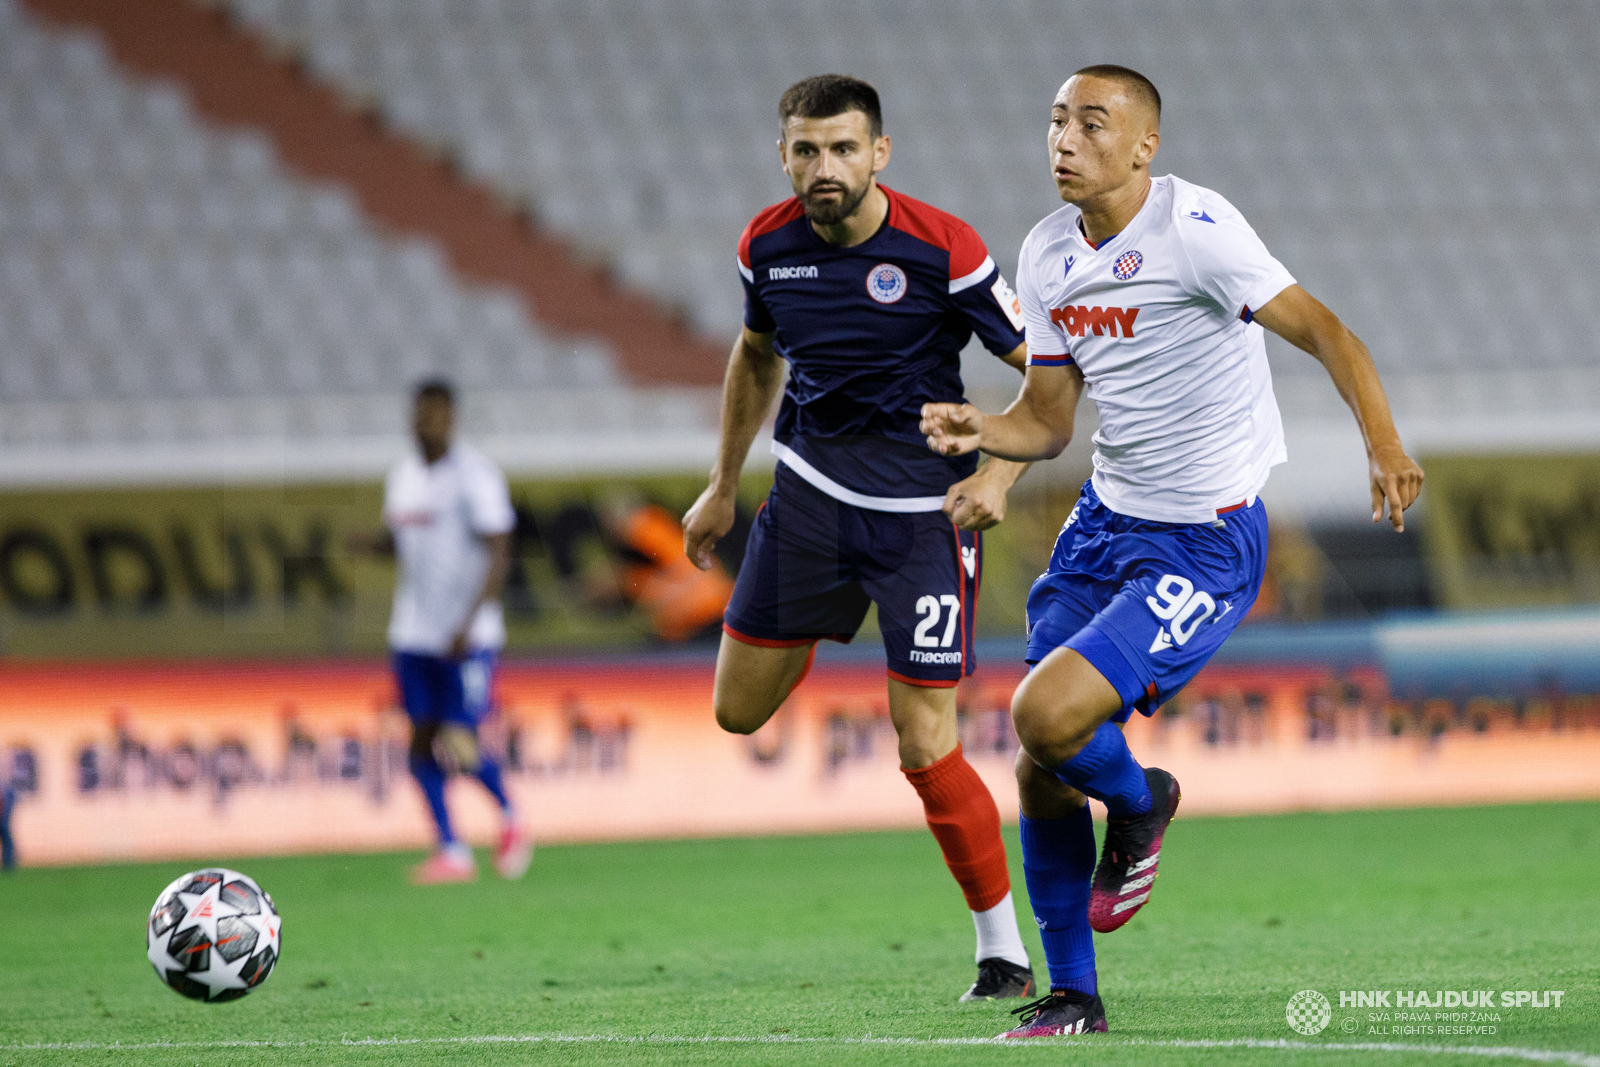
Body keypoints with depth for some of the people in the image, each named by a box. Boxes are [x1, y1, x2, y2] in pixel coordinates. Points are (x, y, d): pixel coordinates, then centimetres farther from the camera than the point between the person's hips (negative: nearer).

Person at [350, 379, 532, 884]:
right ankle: (452, 852, 8)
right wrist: (372, 543, 0)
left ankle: (509, 818, 16)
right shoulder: (402, 476, 11)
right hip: (414, 633, 6)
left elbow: (498, 557, -14)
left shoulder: (476, 474, -10)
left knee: (460, 744, -11)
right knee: (423, 739, 1)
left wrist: (468, 624, -22)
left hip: (470, 637, -6)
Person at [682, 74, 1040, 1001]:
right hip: (809, 490, 5)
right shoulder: (768, 246, -3)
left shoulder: (942, 249, -18)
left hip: (926, 507, -5)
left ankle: (1006, 955, 5)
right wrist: (724, 488, 21)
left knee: (928, 752, -9)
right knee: (740, 711, 8)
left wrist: (1000, 474, -23)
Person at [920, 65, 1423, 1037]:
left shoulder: (1195, 228, -17)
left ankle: (1141, 807, 11)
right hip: (1105, 523, 7)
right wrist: (979, 433, -10)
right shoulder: (1048, 255, 6)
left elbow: (1323, 330, -22)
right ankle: (1073, 997, 19)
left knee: (1048, 714, -23)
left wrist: (1385, 446, -36)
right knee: (1041, 772, 3)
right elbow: (1048, 421, 12)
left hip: (1205, 544, -7)